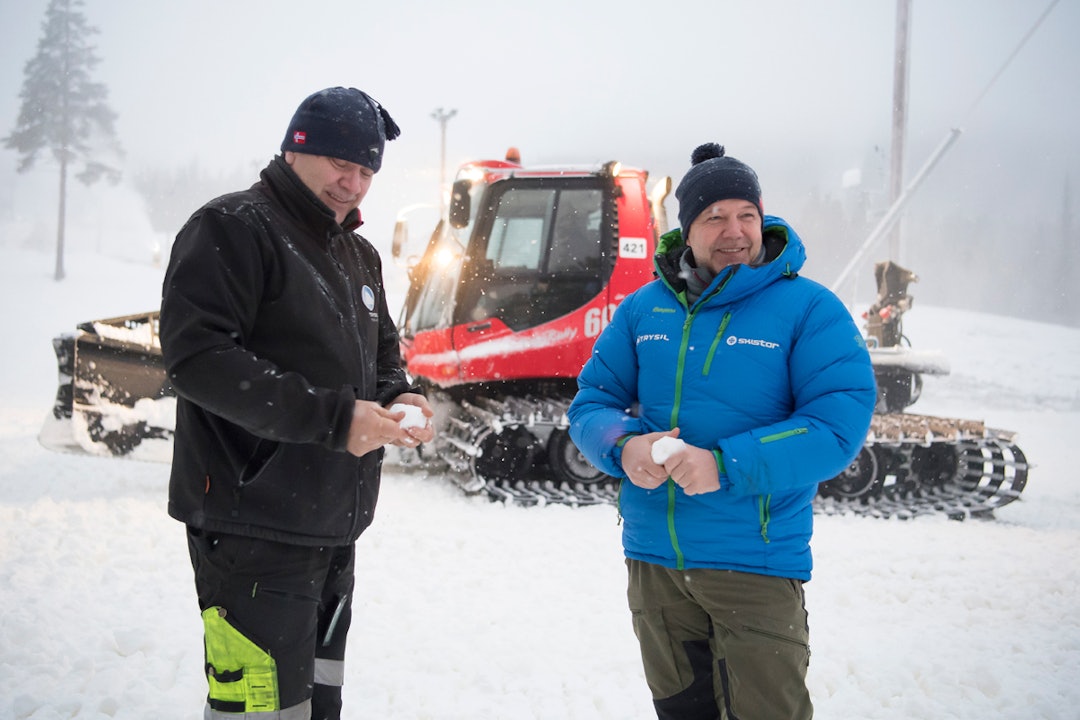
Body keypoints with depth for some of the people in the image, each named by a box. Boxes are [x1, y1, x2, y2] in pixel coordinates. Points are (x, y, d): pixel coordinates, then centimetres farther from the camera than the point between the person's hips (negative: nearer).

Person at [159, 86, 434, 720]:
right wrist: (332, 416, -23)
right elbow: (197, 356, -19)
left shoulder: (360, 256, 19)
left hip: (334, 532, 9)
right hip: (253, 528, -9)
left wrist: (397, 400, 1)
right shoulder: (235, 228, -8)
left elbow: (383, 357, 27)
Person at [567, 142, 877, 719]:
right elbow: (591, 402, 7)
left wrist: (725, 465, -27)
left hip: (757, 559, -4)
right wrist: (624, 448, -17)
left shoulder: (808, 309, -8)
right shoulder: (643, 309, 5)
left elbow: (840, 424, -17)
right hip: (653, 557, 4)